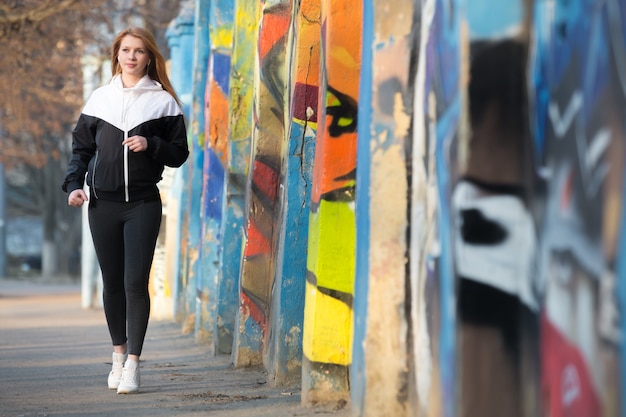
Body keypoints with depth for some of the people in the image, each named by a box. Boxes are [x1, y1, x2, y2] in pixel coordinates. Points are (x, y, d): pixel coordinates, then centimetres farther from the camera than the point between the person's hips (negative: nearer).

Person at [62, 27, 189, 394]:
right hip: (103, 204, 3)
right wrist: (74, 184, -2)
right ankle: (119, 353, 21)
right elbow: (82, 147, 13)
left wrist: (150, 145, -13)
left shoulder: (163, 101, 5)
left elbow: (179, 154, 5)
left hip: (143, 205, -2)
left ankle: (133, 363, -8)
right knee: (112, 282, 7)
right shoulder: (100, 98, 11)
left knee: (136, 282, -10)